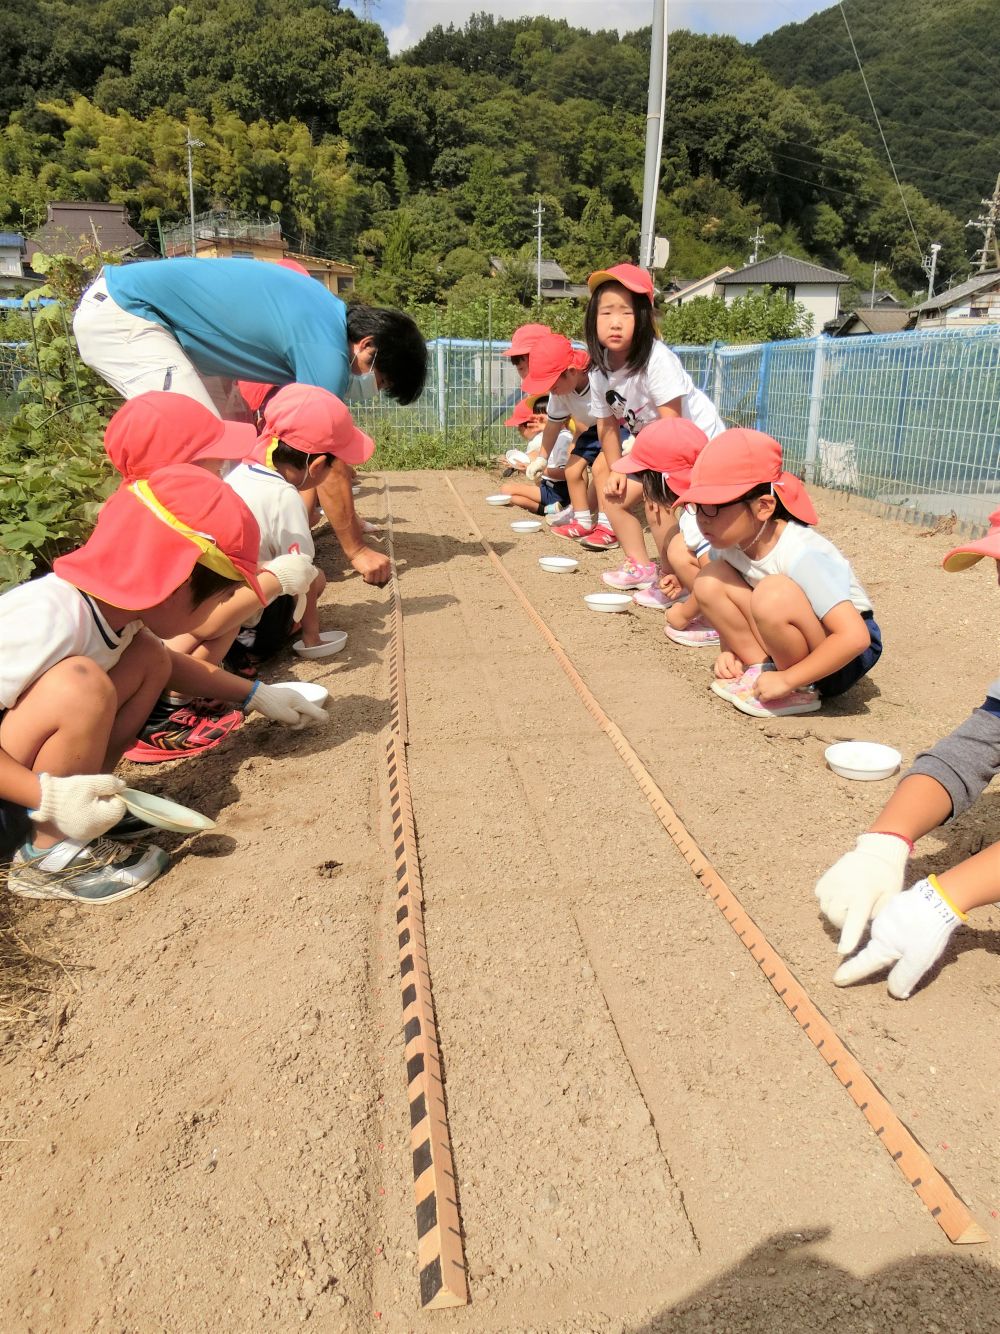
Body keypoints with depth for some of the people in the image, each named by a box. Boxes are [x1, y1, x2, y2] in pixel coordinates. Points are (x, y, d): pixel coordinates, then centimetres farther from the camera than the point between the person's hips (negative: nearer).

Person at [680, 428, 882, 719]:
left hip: (844, 655, -6)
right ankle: (761, 669, -4)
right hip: (790, 647, 7)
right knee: (710, 579, -11)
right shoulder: (730, 541, -9)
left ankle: (800, 692, -13)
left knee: (774, 594, -36)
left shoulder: (801, 555, -30)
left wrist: (786, 680, -30)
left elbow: (855, 636, -35)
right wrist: (729, 652, -8)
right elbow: (731, 609, 9)